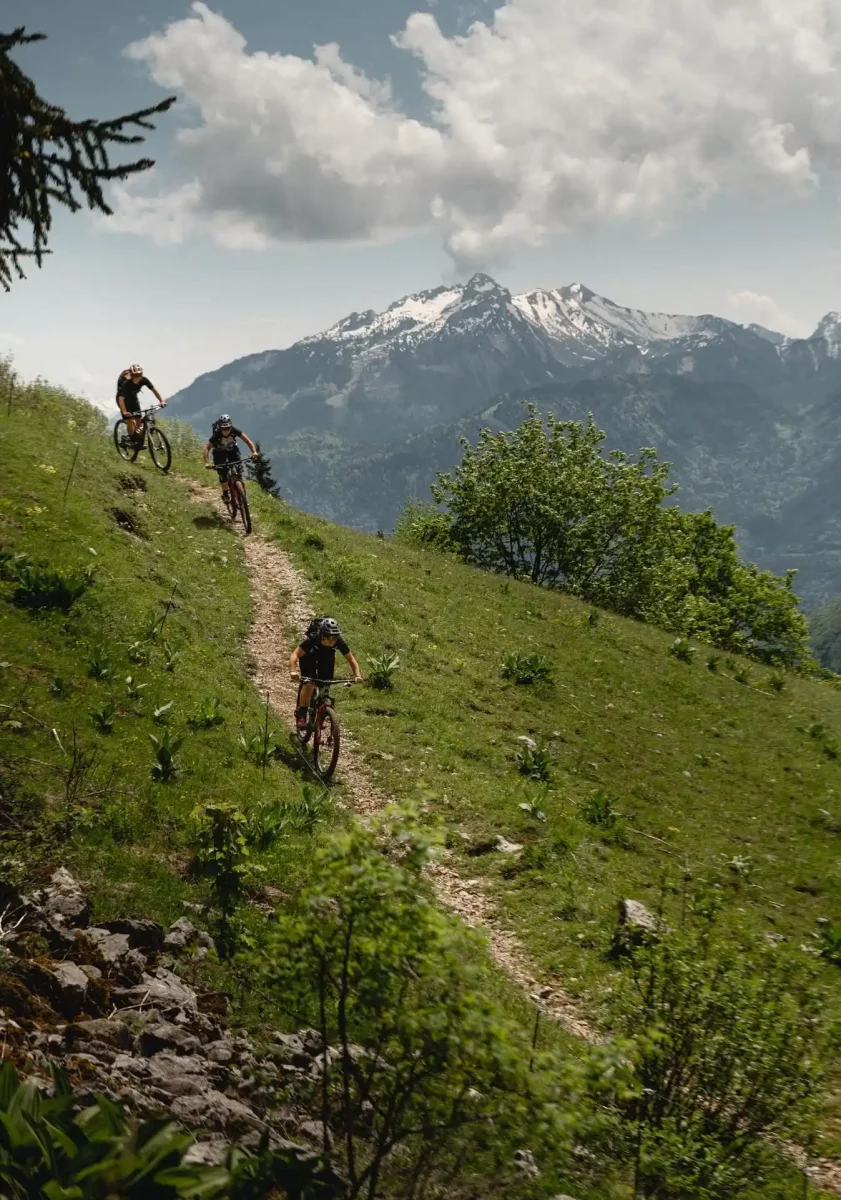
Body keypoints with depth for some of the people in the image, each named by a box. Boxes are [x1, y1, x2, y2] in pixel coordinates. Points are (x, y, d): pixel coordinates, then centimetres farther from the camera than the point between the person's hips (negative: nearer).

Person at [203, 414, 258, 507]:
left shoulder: (234, 431, -31)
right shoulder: (216, 435, -35)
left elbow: (247, 440, -32)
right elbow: (207, 449, -36)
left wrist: (254, 451, -48)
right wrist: (206, 463, -50)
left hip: (232, 450, 2)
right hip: (219, 453, -2)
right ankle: (225, 495, 6)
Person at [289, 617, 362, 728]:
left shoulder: (339, 642, -33)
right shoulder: (312, 639, -40)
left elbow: (351, 659, -23)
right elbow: (295, 655, -42)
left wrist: (357, 675, -38)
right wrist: (293, 671, -59)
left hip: (327, 656, 3)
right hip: (309, 656, -3)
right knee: (309, 684, -20)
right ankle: (301, 715, -4)